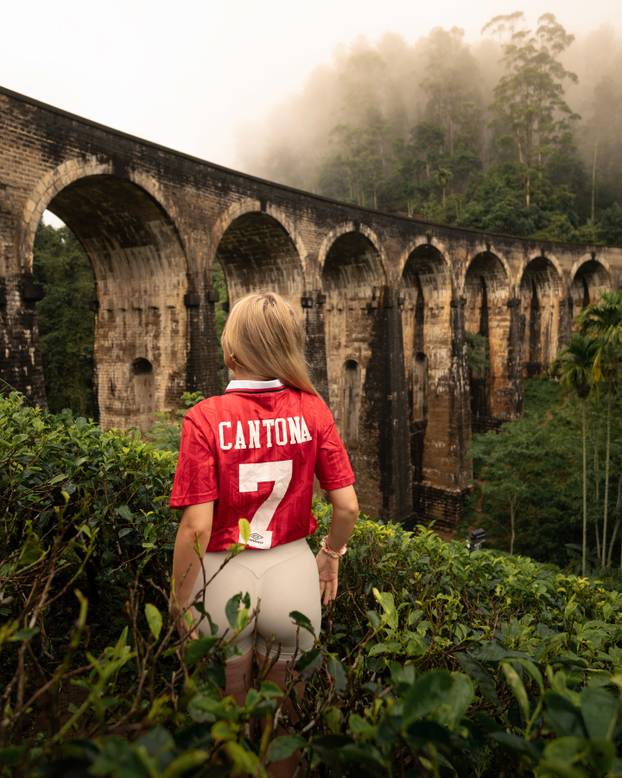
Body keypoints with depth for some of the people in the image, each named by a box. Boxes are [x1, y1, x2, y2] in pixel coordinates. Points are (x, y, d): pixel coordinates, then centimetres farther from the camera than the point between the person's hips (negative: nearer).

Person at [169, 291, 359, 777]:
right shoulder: (312, 409, -9)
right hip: (294, 571, 2)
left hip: (225, 574, -1)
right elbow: (348, 506, -8)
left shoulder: (205, 418, -16)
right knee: (285, 697, 25)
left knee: (232, 699, 24)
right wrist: (331, 556, 11)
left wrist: (181, 602, -4)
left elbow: (197, 526, -18)